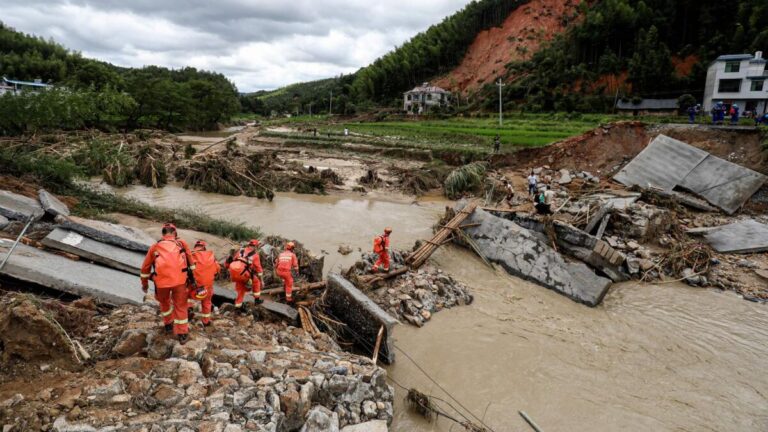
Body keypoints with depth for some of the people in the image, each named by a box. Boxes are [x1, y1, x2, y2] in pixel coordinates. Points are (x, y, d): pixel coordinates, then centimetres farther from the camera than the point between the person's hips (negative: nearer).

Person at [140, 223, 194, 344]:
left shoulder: (155, 246, 18)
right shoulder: (182, 243, 15)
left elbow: (145, 267, 23)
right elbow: (191, 262, 16)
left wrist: (144, 284, 34)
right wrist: (192, 278, 26)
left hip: (161, 281, 1)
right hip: (179, 279, -1)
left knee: (164, 302, 29)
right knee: (180, 306, 10)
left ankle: (168, 324, 43)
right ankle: (182, 334, 12)